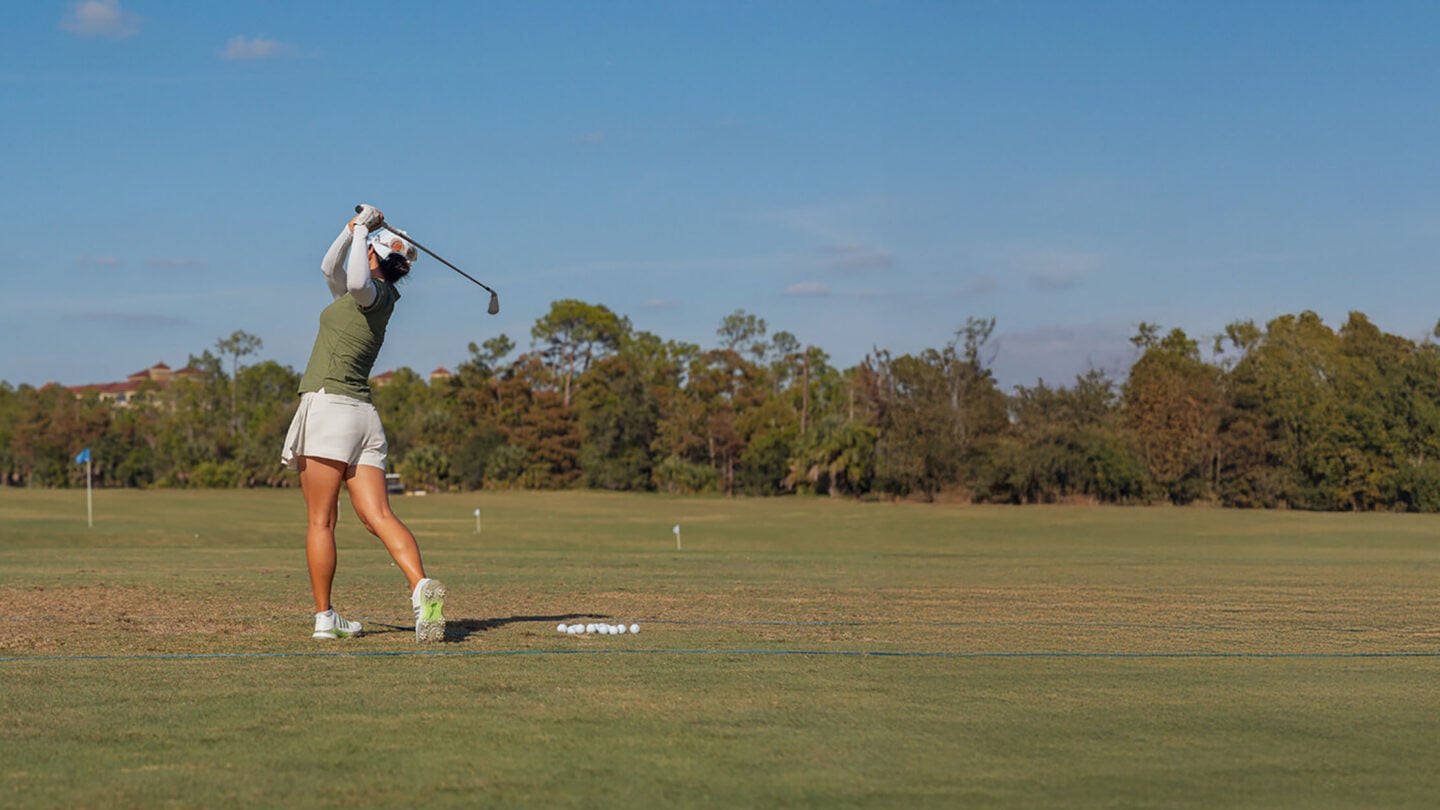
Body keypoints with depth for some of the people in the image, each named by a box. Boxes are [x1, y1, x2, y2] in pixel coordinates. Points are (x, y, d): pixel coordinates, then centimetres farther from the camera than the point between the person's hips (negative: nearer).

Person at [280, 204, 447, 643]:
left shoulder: (375, 292, -3)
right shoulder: (358, 297, 21)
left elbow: (355, 279, -27)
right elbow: (330, 267, 34)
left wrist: (362, 231, -12)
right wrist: (353, 228, 21)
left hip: (329, 405, -8)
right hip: (362, 414, 8)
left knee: (321, 521, -2)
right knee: (378, 516, -8)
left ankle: (325, 617, -1)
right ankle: (421, 586, -27)